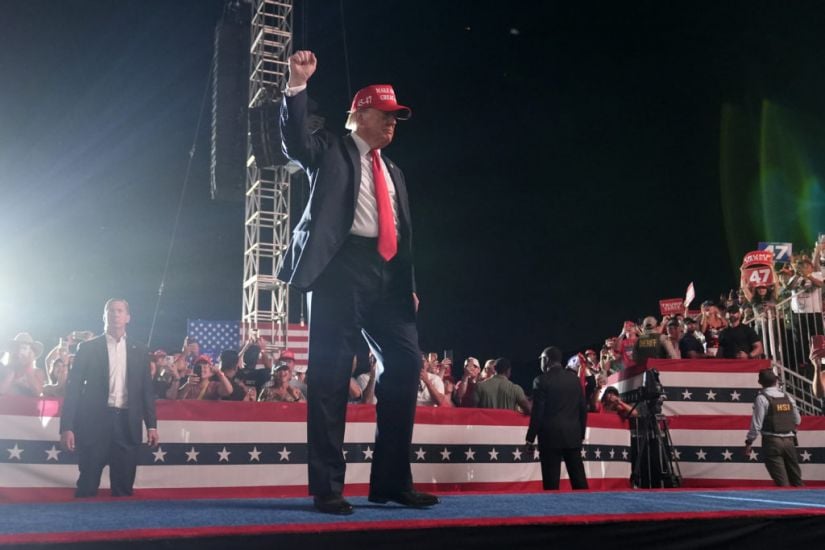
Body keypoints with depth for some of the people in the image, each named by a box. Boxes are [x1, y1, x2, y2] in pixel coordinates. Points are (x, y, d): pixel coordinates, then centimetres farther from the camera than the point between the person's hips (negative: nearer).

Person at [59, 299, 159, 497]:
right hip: (95, 422, -2)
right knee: (87, 486, 1)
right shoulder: (88, 348, 3)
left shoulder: (139, 351, 11)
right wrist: (67, 427, -9)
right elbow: (73, 387, -1)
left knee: (124, 487, 5)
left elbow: (146, 389, 11)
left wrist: (151, 425, 4)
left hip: (127, 424, 2)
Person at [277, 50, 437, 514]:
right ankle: (328, 487, 0)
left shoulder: (393, 172, 26)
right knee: (331, 374, -6)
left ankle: (392, 481, 9)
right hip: (341, 266, -6)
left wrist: (410, 285, 15)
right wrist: (298, 84, -20)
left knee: (406, 364, 0)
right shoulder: (331, 150, 11)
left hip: (387, 274, 6)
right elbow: (295, 142, -10)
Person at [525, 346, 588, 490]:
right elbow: (583, 408, 10)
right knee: (579, 479, 8)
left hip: (551, 435, -5)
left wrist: (530, 438, -3)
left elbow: (538, 412, -9)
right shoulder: (574, 378, 8)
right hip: (573, 435, 5)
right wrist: (581, 433, 18)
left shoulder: (543, 380, -8)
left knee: (551, 481, -2)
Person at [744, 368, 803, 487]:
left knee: (782, 481, -1)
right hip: (789, 441, 5)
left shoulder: (762, 398, -9)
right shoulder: (787, 397, 6)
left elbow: (756, 424, -12)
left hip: (772, 442, -5)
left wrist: (749, 442, -4)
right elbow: (797, 420, 12)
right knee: (796, 479, 15)